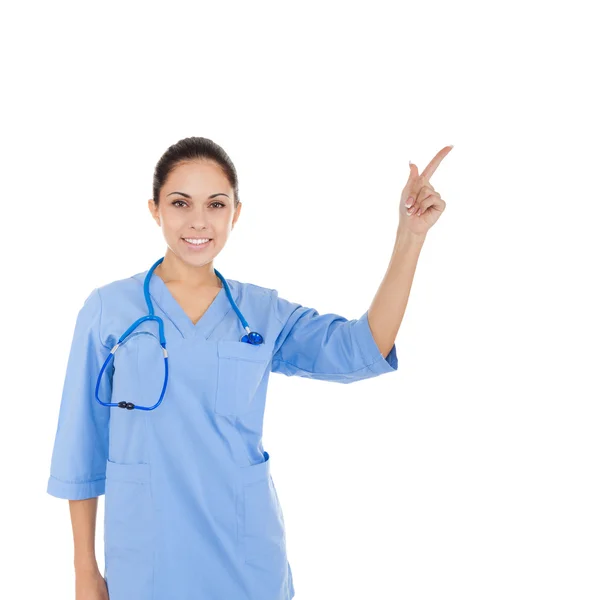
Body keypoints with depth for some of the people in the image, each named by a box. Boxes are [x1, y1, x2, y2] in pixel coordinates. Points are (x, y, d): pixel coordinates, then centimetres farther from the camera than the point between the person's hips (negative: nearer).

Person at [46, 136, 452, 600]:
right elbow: (83, 444, -1)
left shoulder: (264, 312, 1)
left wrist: (411, 237, -20)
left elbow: (364, 349, -12)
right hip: (144, 559, -1)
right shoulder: (108, 308, -5)